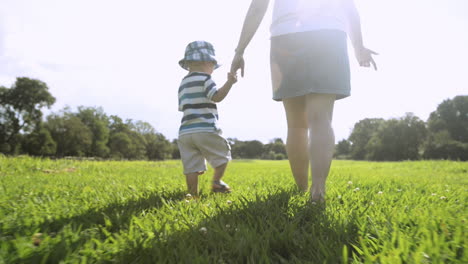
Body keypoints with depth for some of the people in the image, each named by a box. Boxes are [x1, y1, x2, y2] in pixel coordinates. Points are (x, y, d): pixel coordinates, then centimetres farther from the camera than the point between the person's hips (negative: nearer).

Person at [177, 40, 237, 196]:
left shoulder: (183, 84, 22)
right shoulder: (204, 78, -3)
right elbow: (217, 96, -17)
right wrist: (230, 82, -16)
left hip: (185, 132, 7)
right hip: (205, 129, -7)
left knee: (192, 167, 4)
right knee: (222, 153, 11)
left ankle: (193, 194, 4)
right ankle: (217, 182, 6)